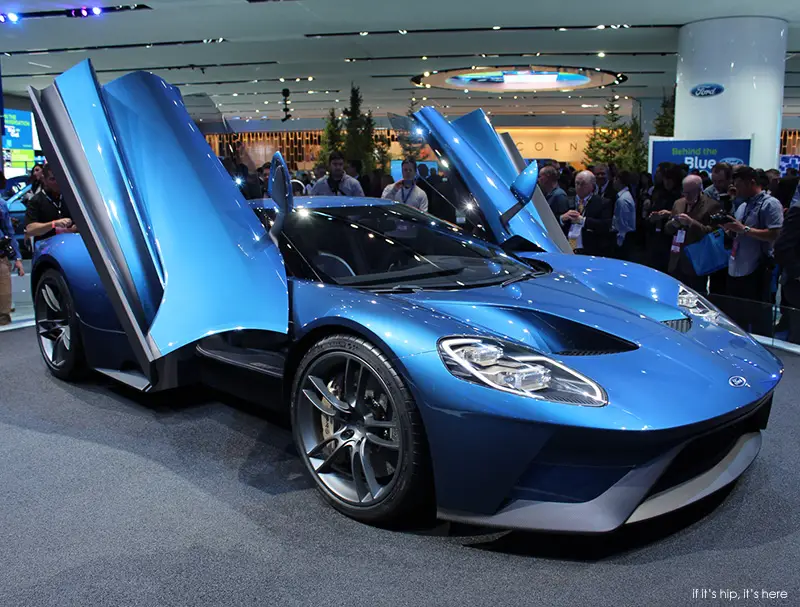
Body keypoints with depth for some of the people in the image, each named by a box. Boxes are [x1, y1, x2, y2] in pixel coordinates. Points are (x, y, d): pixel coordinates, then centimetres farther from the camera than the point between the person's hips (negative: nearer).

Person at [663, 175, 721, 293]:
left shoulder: (713, 205, -6)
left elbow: (712, 233, -13)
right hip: (677, 262, 6)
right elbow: (667, 229, 17)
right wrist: (673, 224, -6)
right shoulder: (678, 203, 14)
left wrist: (691, 223, -22)